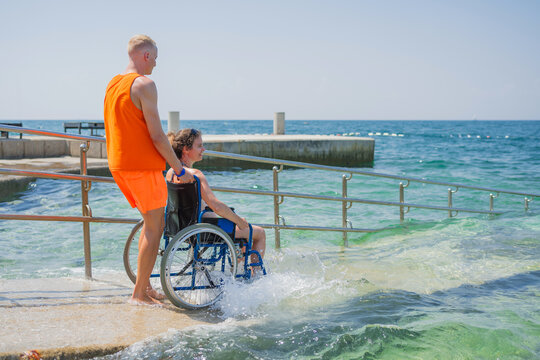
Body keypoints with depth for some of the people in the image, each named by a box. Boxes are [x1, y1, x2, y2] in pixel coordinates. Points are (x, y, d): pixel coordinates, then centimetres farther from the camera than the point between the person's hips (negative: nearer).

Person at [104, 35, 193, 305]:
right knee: (154, 227, 0)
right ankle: (139, 294, 4)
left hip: (117, 164, 9)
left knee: (150, 222, 18)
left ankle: (144, 286, 23)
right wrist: (180, 170, -11)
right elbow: (156, 135, -18)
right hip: (142, 165, -9)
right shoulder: (144, 84, -13)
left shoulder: (112, 84, 15)